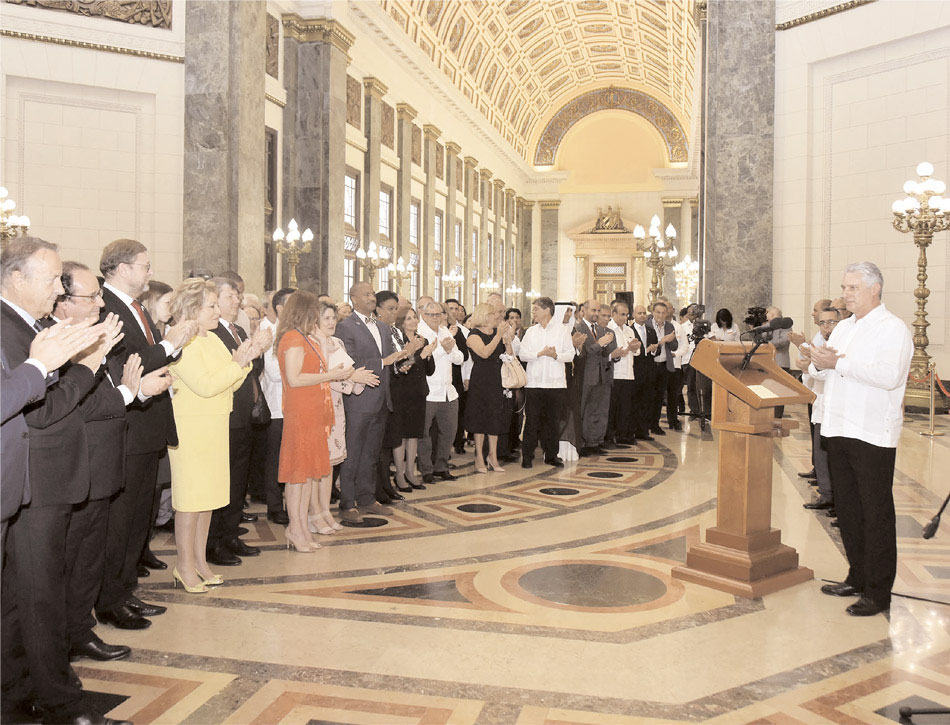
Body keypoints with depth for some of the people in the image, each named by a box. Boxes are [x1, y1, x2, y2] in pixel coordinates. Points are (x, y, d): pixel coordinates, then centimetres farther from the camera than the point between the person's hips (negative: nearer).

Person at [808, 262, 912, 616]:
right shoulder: (843, 327, 18)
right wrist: (819, 364, -5)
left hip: (872, 436, -8)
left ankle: (878, 592, 6)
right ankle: (858, 577, 26)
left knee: (876, 514, -1)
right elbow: (824, 372, 18)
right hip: (839, 429, 8)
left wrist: (839, 363, -21)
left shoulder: (892, 328, -7)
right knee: (848, 509, 14)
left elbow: (889, 376, -22)